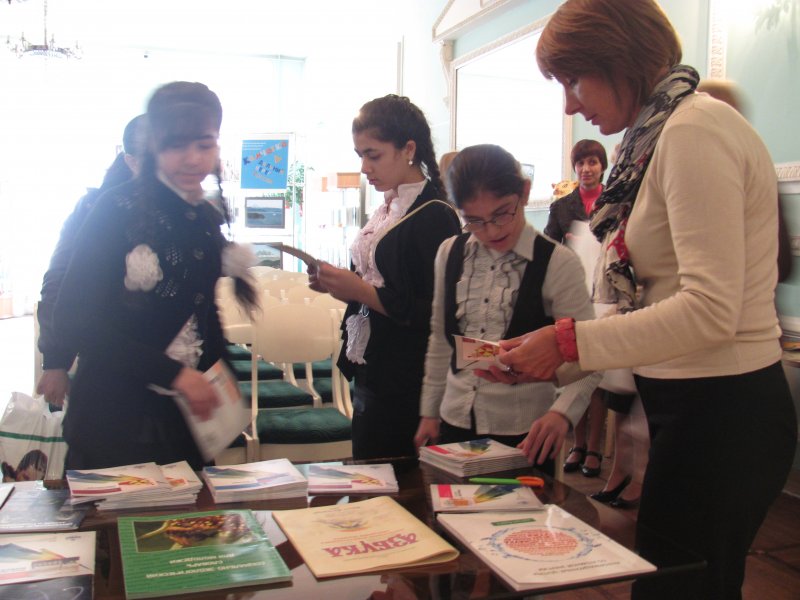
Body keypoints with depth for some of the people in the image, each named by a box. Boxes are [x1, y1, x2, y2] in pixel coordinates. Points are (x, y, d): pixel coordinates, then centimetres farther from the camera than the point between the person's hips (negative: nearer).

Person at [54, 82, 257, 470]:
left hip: (187, 411, 6)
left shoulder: (208, 219, 6)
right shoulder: (118, 210, -13)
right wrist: (175, 374, -20)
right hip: (115, 413, -6)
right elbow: (73, 321, -17)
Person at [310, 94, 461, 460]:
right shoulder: (387, 209, 11)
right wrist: (340, 285, 1)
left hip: (404, 387, -8)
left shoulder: (434, 216, -15)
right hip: (370, 372, 8)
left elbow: (435, 313, -19)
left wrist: (360, 290, -21)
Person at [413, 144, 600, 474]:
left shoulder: (557, 264, -11)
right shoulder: (450, 254, 4)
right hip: (455, 422, 4)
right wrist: (429, 411, 13)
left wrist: (561, 412, -28)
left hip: (525, 434, -4)